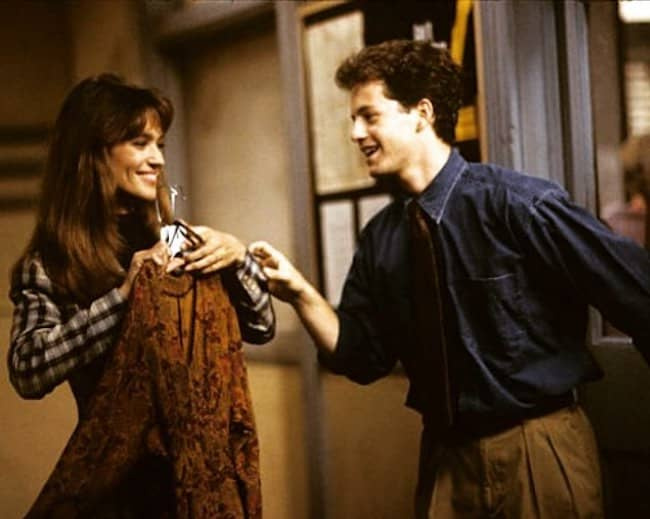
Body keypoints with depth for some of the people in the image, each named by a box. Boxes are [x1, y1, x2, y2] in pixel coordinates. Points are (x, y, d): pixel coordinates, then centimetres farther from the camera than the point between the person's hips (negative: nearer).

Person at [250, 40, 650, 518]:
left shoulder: (518, 203, -15)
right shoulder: (381, 239, 4)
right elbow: (362, 357, 6)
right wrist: (301, 293, -9)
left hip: (539, 454, -5)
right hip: (447, 458, 6)